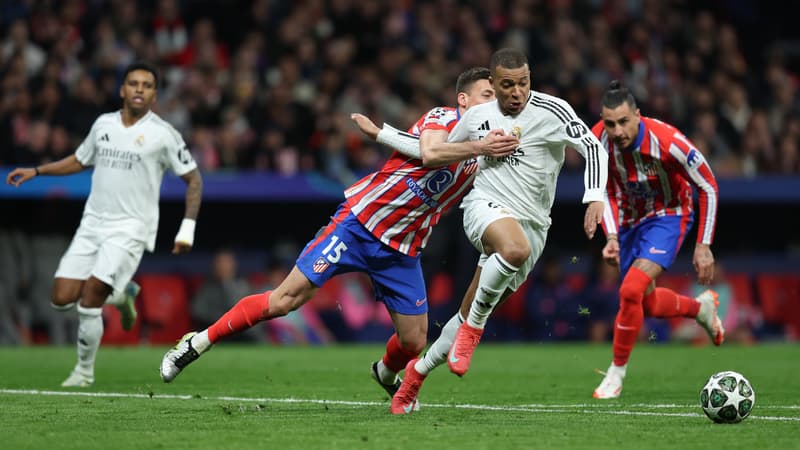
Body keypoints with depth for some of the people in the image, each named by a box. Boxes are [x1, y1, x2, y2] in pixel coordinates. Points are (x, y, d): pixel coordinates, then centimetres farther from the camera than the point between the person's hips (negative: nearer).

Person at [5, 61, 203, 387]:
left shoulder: (163, 134, -5)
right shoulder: (103, 124, 9)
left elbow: (193, 179, 0)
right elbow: (80, 161, 25)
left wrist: (187, 228, -8)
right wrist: (36, 171, 16)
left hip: (130, 229, -5)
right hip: (92, 225, 5)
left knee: (88, 301, -15)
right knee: (62, 298, -3)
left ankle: (84, 372, 6)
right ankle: (122, 294, 25)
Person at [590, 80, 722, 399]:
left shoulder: (667, 142, -31)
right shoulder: (598, 140, -20)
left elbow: (708, 187, -17)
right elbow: (607, 190, -2)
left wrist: (703, 246, -16)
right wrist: (612, 237, -16)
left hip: (668, 216, -5)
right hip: (630, 220, 5)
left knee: (631, 290, -23)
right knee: (647, 304, 15)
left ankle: (617, 371, -5)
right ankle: (701, 307, 46)